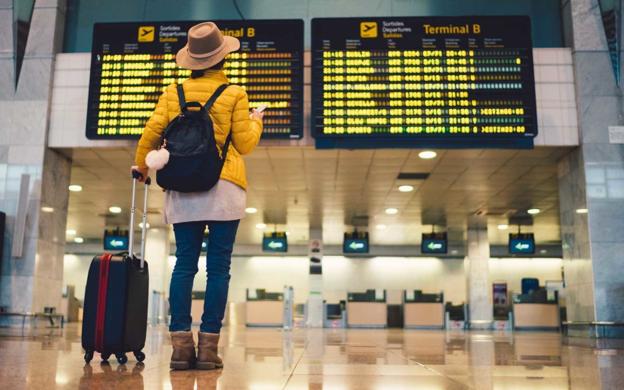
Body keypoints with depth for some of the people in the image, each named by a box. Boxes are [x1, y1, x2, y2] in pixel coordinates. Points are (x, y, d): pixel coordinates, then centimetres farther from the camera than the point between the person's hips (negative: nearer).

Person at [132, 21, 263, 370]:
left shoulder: (173, 93, 8)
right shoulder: (234, 94, 1)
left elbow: (151, 135, 5)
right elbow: (244, 145, 2)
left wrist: (141, 167, 24)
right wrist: (256, 122, 22)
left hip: (182, 188, 3)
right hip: (224, 188, -3)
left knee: (184, 264, 5)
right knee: (218, 267, 0)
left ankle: (181, 344, 3)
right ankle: (208, 345, 1)